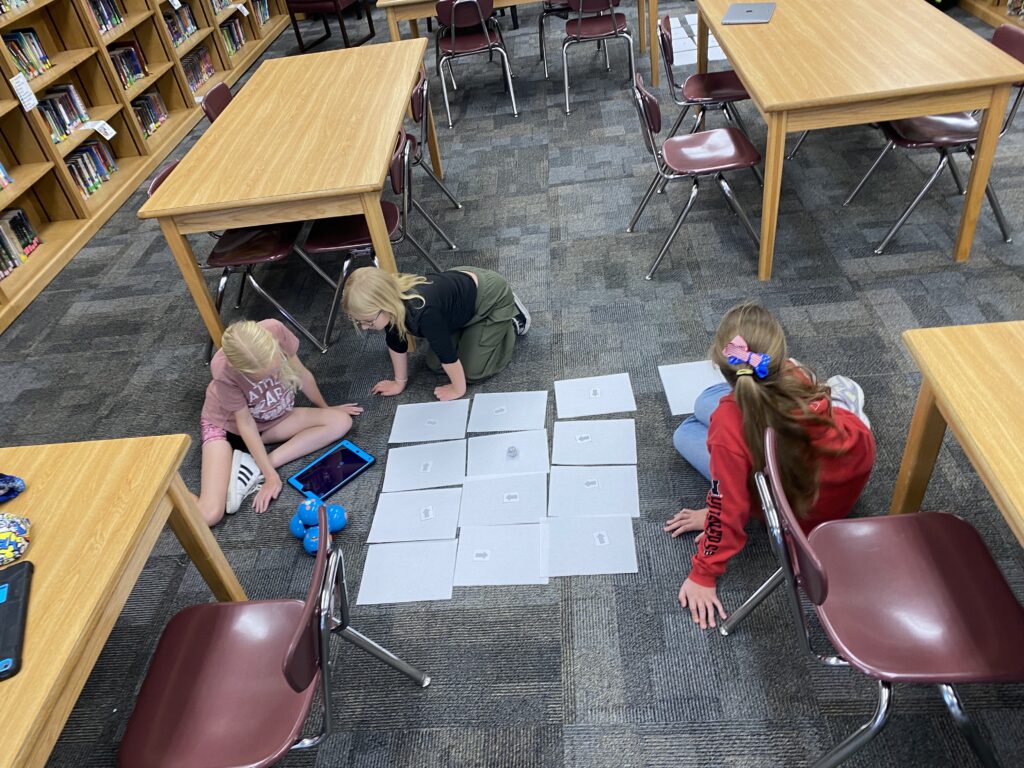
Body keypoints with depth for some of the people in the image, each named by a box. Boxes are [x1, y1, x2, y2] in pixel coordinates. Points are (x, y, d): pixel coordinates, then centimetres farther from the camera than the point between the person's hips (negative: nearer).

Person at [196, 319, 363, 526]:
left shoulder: (275, 330, -29)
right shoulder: (223, 372, -36)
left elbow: (301, 374, -9)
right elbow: (245, 423, -23)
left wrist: (325, 407, 6)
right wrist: (270, 475, -22)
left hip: (272, 418, 6)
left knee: (341, 422, -19)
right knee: (209, 515, -27)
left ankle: (254, 467, -18)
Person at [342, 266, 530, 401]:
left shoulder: (423, 312, -43)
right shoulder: (391, 302, -20)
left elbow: (447, 354, -30)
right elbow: (396, 342, -2)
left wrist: (458, 389, -15)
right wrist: (400, 382, 6)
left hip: (491, 297, -7)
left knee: (473, 370, -4)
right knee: (434, 364, 7)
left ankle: (513, 322, 14)